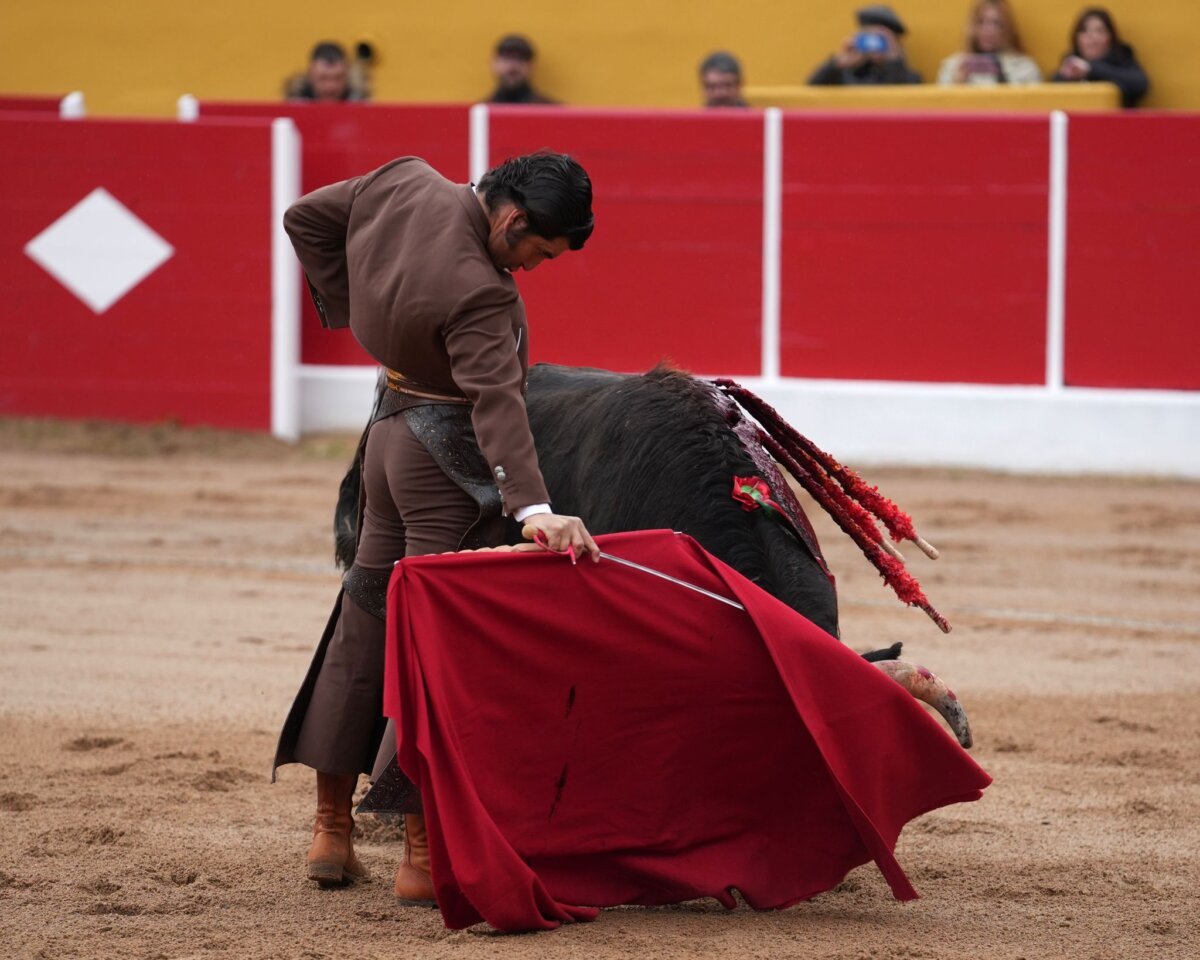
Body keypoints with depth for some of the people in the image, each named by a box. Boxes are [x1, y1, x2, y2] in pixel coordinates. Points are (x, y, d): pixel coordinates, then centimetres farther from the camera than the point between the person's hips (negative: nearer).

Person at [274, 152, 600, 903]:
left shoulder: (405, 185, -6)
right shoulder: (476, 293, -29)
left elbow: (307, 218, 9)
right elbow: (498, 404, -38)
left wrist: (352, 310, 15)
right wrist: (534, 508, -46)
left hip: (391, 432, 9)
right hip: (451, 466, -9)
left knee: (367, 617, 16)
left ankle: (332, 829, 25)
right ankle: (423, 853, -5)